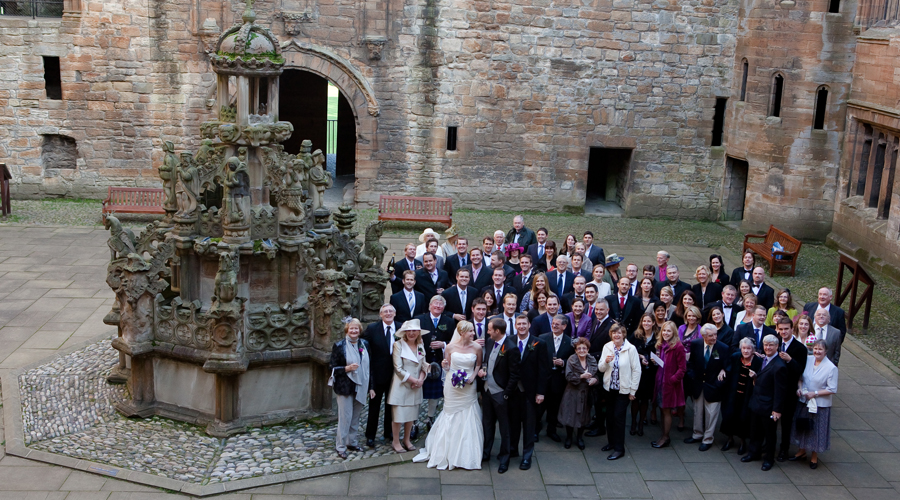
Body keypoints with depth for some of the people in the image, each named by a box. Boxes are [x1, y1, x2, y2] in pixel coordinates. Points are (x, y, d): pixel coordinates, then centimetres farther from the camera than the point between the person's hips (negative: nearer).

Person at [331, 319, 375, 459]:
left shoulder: (364, 344, 9)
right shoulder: (339, 346, -5)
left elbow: (368, 367, 13)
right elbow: (334, 368, -5)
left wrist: (371, 387, 11)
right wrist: (347, 368, -22)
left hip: (360, 388, 5)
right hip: (345, 388, -5)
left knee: (355, 417, 12)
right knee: (345, 417, -4)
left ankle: (352, 442, 25)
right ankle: (340, 446, 6)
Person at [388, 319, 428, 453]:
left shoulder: (420, 345, 7)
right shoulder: (398, 345, -10)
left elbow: (423, 365, 10)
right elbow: (398, 369, -13)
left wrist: (420, 379, -8)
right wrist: (413, 380, -14)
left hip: (416, 386, 5)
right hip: (401, 385, -5)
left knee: (411, 414, 12)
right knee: (398, 414, 0)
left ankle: (407, 439, 26)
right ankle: (396, 442, 14)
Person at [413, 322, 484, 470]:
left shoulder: (477, 348, -5)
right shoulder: (450, 347, -6)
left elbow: (478, 365, 8)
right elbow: (447, 367, 4)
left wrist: (472, 378, -7)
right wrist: (445, 366, -18)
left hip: (468, 388, 0)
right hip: (452, 387, 0)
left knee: (468, 420, 3)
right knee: (451, 418, 8)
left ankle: (466, 455, 16)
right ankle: (448, 453, 22)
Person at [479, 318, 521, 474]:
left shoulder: (511, 348, -21)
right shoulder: (489, 342, 2)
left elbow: (514, 375, -17)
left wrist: (506, 394, -15)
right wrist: (482, 368, -3)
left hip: (501, 394, -7)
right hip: (487, 391, 7)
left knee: (504, 427, 8)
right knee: (487, 424, 18)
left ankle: (504, 458, 22)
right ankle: (486, 452, 33)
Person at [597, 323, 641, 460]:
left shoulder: (631, 349, -12)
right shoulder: (607, 347, 0)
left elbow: (636, 370, -8)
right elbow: (600, 368, 3)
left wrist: (633, 391, -7)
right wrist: (606, 362, -20)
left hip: (624, 389, -4)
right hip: (609, 387, 4)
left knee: (618, 417, -4)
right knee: (609, 416, 11)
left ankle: (619, 449, 6)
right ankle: (611, 442, 29)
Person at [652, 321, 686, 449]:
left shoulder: (678, 347, -15)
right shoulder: (661, 345, 8)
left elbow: (682, 368, -14)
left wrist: (673, 379, -19)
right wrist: (655, 361, 2)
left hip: (670, 383, -7)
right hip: (660, 381, 7)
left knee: (666, 410, 2)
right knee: (663, 410, 13)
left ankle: (666, 437, 13)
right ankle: (664, 436, 23)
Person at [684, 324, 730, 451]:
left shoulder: (723, 348, -14)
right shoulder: (695, 345, -7)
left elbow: (727, 366, -6)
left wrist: (723, 371, -27)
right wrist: (691, 376, -6)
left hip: (713, 386, -3)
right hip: (698, 384, 3)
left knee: (711, 414, 6)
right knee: (697, 411, 18)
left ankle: (708, 440, 20)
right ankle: (697, 435, 36)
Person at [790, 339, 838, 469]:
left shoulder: (831, 368, -16)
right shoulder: (808, 361, -2)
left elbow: (833, 390, -15)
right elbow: (801, 377, 12)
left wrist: (815, 393, -19)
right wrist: (799, 388, -6)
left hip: (820, 405, -5)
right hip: (804, 401, 5)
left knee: (816, 429, 8)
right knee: (802, 427, 17)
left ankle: (814, 457, 27)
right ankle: (802, 451, 36)